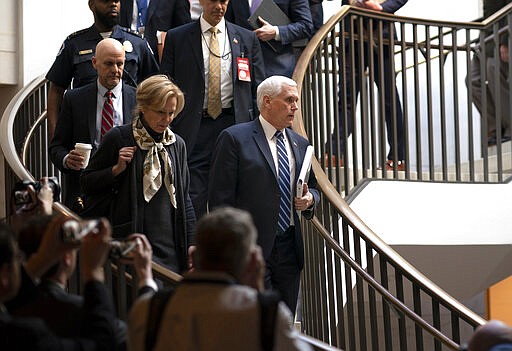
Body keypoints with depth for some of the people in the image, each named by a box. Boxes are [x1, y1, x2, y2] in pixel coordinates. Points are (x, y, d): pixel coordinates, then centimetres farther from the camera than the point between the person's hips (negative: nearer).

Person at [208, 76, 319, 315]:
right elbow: (221, 198, -7)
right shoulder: (235, 138, -4)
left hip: (290, 249, 6)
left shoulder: (300, 144, 16)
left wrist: (310, 198, 1)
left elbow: (312, 187, 27)